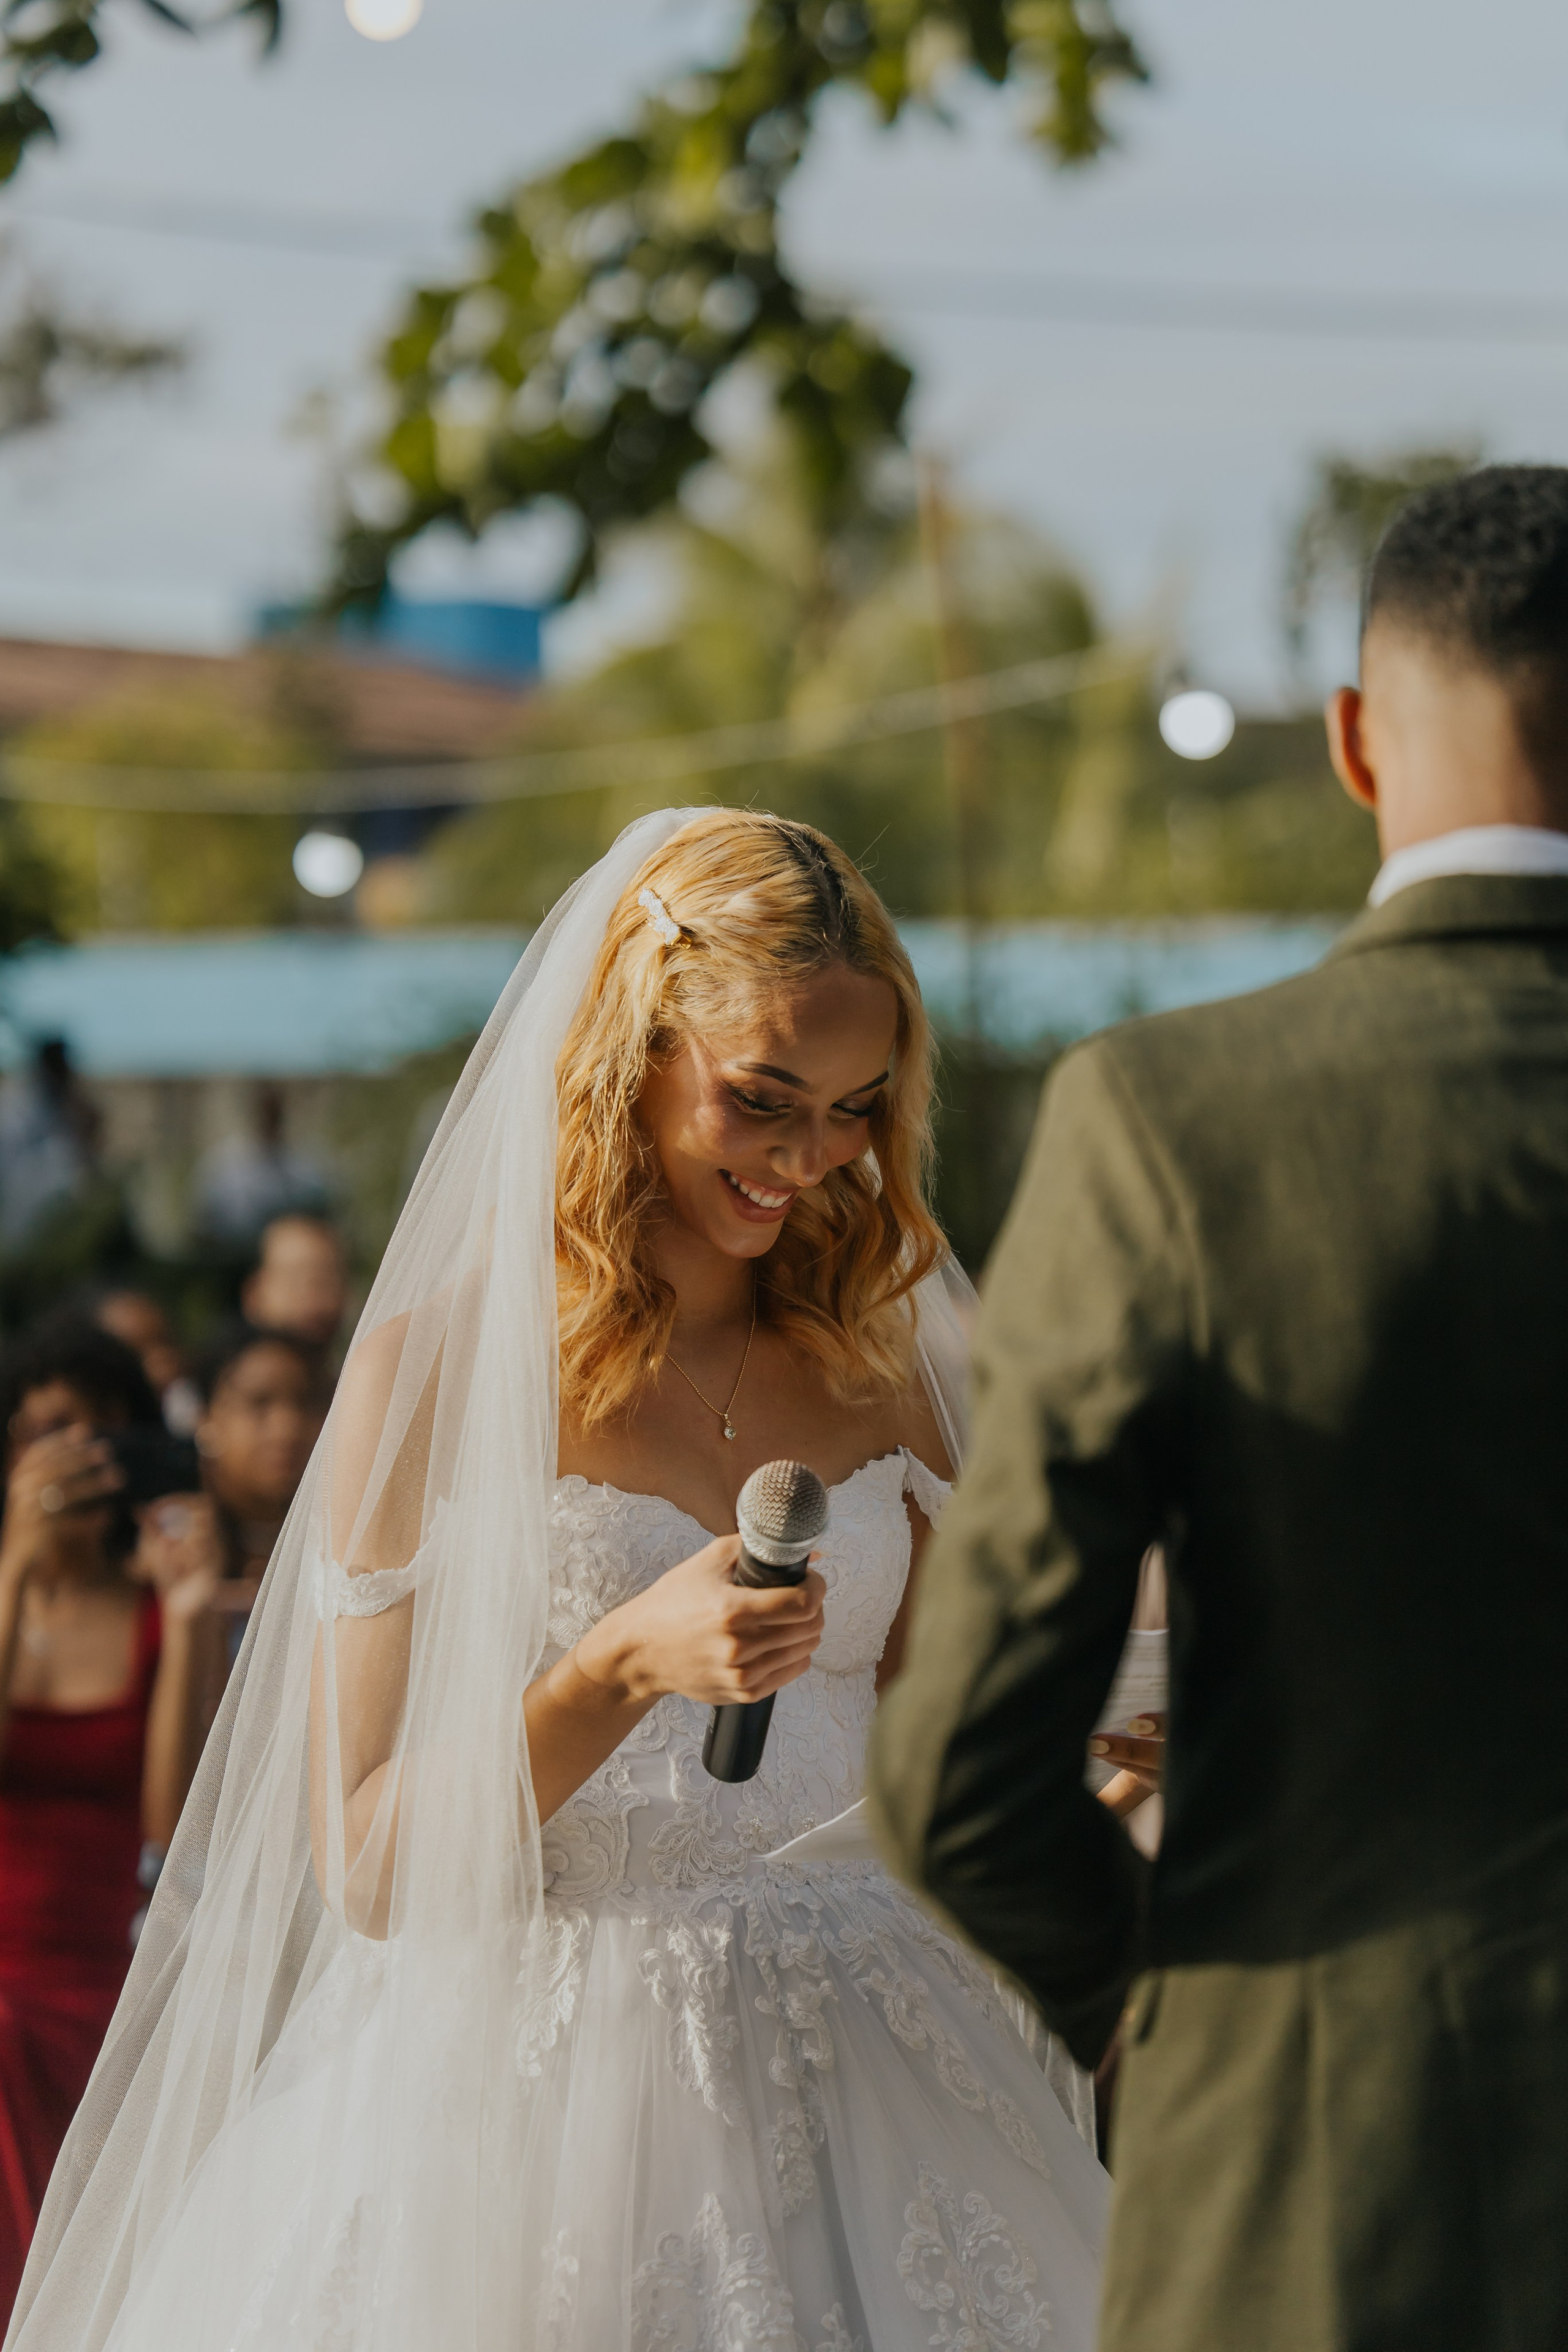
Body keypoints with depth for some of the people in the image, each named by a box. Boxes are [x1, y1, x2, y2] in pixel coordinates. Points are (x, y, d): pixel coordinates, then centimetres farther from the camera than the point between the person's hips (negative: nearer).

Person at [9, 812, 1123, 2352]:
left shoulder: (877, 1365, 9)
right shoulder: (439, 1369, -5)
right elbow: (366, 1871, -9)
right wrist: (621, 1666, -20)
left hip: (859, 2109, 4)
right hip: (545, 2109, -4)